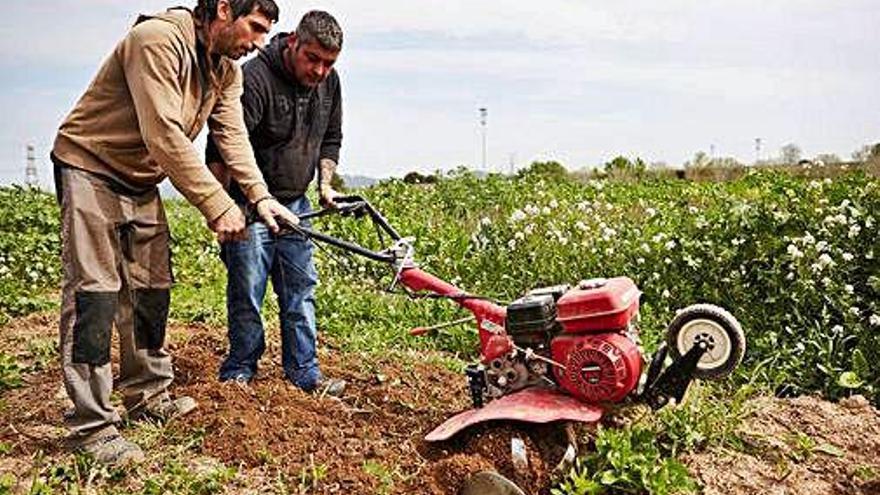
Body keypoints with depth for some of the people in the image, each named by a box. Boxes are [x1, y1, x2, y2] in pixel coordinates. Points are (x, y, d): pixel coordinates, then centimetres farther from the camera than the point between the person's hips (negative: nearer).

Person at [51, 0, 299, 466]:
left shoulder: (227, 71, 2)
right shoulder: (156, 39, -26)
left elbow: (233, 136, -6)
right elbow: (164, 136, -32)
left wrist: (260, 196, -20)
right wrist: (217, 206, -32)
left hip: (141, 183, 9)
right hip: (89, 168, -8)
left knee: (151, 289, 10)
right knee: (95, 290, -11)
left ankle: (146, 395, 24)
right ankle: (91, 425, -4)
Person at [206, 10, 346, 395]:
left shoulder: (329, 83, 4)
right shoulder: (256, 78, -19)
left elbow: (330, 139, 18)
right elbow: (222, 149, -21)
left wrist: (325, 184, 6)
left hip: (295, 204, 7)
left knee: (301, 291, 8)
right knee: (247, 291, -1)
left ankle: (304, 373, 17)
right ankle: (239, 372, 15)